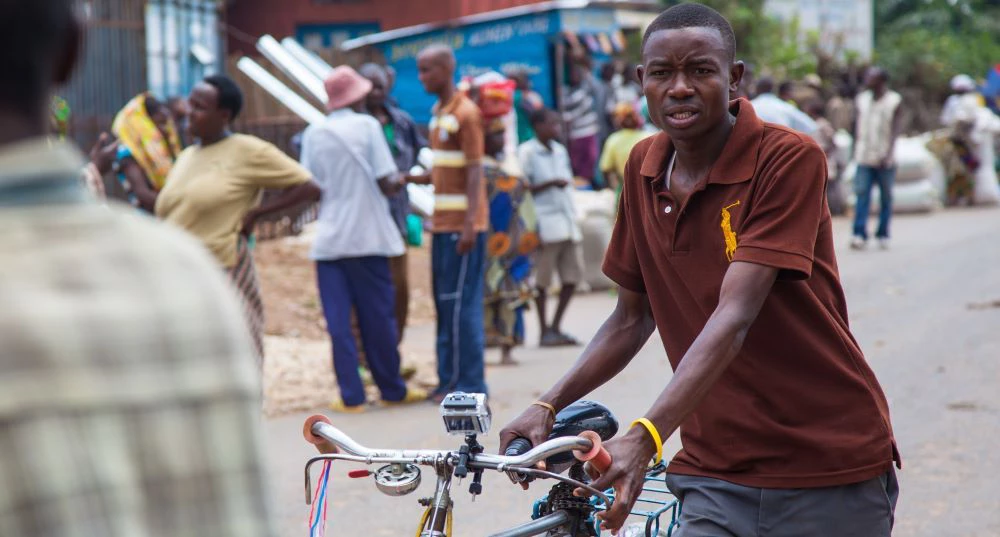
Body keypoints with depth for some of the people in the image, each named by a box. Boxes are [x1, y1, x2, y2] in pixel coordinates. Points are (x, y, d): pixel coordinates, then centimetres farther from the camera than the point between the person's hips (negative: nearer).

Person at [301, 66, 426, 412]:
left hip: (329, 240, 2)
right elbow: (387, 183, -8)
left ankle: (351, 397, 0)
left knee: (338, 322, 2)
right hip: (367, 237, -2)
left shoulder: (313, 134, 4)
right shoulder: (366, 125, -4)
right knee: (378, 317, 8)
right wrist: (400, 181, 13)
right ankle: (392, 389, 18)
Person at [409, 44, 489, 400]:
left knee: (459, 302, -8)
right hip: (442, 223, 9)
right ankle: (450, 379, 17)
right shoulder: (438, 112, 16)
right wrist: (410, 179, 11)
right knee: (444, 302, 11)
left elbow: (474, 171, -16)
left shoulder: (465, 113, -11)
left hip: (462, 223, -9)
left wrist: (469, 225, -22)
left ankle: (468, 384, -4)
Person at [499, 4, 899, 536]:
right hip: (715, 477, 4)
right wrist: (546, 407, -1)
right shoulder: (642, 168, 4)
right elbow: (631, 318, 13)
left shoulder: (789, 158, -14)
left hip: (829, 471, -4)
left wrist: (644, 438, -34)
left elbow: (734, 317, -24)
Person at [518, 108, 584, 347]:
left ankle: (556, 327, 15)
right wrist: (551, 183, -18)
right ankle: (545, 331, 5)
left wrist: (573, 215, 17)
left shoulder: (560, 151, 18)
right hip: (545, 223, -7)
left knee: (573, 274, 4)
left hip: (568, 222, 7)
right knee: (542, 279, -2)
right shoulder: (526, 152, -5)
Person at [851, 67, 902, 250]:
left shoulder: (893, 101, 0)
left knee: (886, 197, 4)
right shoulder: (862, 99, 11)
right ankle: (859, 235, -14)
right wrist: (856, 150, 11)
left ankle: (883, 235, 12)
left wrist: (888, 154, -17)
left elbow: (895, 130, -6)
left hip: (885, 158, -2)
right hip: (864, 157, 2)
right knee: (862, 194, -9)